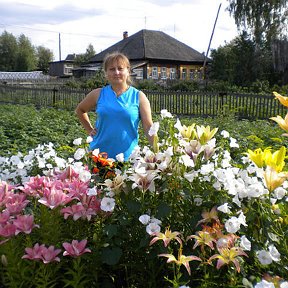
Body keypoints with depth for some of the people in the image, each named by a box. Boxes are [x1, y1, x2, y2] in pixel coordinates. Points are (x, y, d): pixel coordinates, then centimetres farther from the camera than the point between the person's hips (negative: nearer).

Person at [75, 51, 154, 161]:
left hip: (128, 157, -1)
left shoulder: (139, 97, 0)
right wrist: (90, 130, 12)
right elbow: (80, 110, 22)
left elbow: (148, 128, -4)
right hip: (98, 155, 2)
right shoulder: (98, 94, 4)